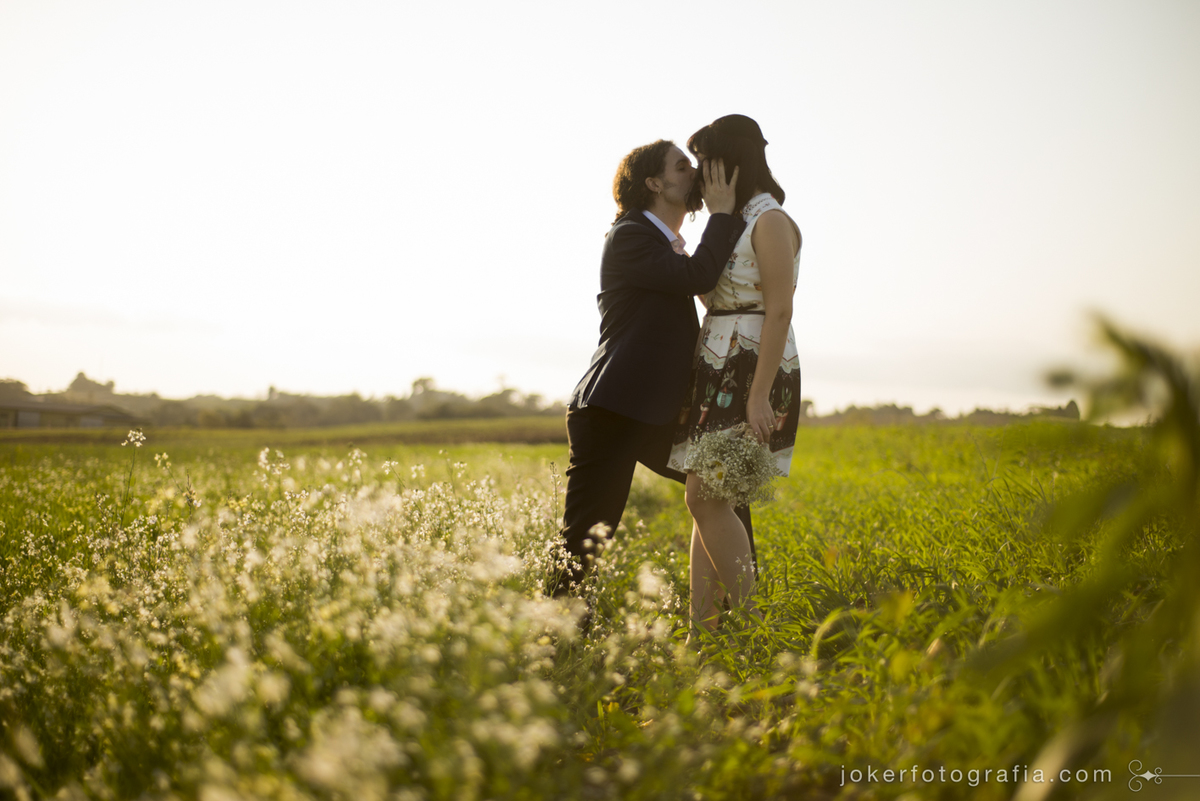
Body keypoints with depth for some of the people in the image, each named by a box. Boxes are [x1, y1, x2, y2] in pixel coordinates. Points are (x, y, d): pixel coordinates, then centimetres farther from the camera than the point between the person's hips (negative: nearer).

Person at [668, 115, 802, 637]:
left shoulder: (770, 220, -10)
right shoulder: (734, 222, 19)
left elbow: (779, 312, -18)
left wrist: (759, 396, -22)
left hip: (754, 371, -9)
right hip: (719, 369, 9)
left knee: (705, 495, -16)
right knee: (705, 500, 3)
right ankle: (700, 629, 4)